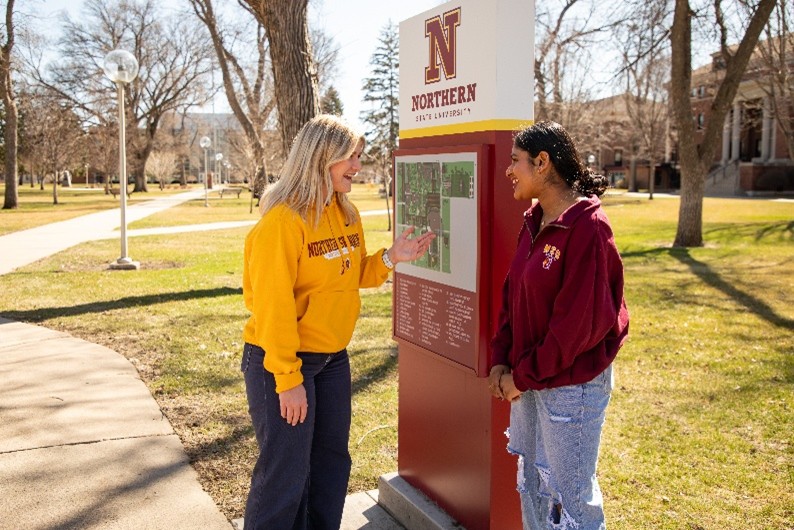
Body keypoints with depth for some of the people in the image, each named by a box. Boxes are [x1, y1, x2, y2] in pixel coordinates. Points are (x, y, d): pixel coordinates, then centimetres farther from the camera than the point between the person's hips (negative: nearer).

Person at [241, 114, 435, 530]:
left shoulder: (346, 213, 5)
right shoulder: (283, 219, -19)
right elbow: (273, 304, -20)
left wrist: (391, 258, -4)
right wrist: (288, 379, -20)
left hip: (333, 358, 8)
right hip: (282, 359, -8)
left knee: (332, 463, 18)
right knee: (285, 476, 1)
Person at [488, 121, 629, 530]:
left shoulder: (587, 227, -19)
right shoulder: (534, 222, 7)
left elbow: (579, 322, -22)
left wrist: (523, 376, -15)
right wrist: (501, 361, 2)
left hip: (571, 385, -8)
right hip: (527, 380, 8)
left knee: (569, 496, 5)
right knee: (531, 483, 21)